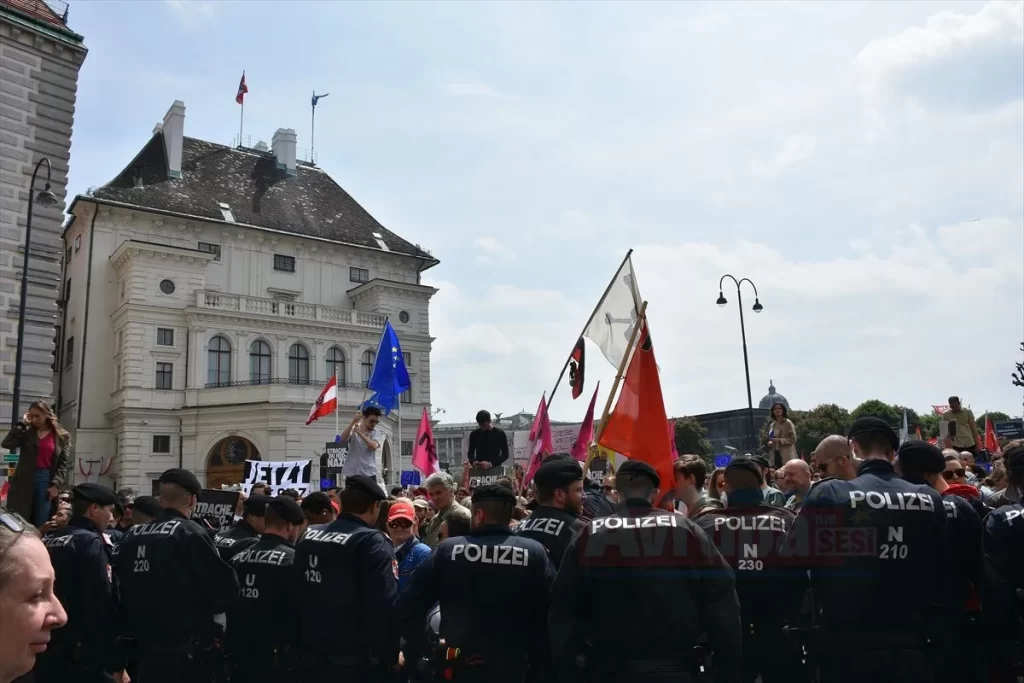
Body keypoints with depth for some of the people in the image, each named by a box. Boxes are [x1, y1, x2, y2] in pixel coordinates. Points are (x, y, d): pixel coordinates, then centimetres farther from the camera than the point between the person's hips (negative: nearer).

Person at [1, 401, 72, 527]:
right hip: (24, 480, 1)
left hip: (47, 480, -1)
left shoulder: (62, 436, 4)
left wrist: (56, 485, -8)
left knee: (41, 523, 2)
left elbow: (65, 463, 1)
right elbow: (6, 443, -10)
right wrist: (22, 424, -7)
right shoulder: (26, 432, 7)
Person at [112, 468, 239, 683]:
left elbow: (119, 589, 11)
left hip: (144, 645, 7)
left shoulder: (131, 536, 5)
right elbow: (225, 589, -15)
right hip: (186, 651, -7)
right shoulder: (191, 533, -14)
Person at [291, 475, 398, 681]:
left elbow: (295, 597, 13)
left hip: (310, 653, 6)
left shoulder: (308, 537, 6)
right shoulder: (372, 542, -16)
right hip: (355, 659, -6)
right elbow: (384, 605, -21)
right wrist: (390, 654, -11)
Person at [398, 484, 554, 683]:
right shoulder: (535, 553, -8)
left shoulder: (447, 550, -6)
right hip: (512, 666, 1)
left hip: (459, 666, 0)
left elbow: (409, 606, -4)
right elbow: (550, 612, -10)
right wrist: (539, 662, 1)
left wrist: (414, 651, 9)